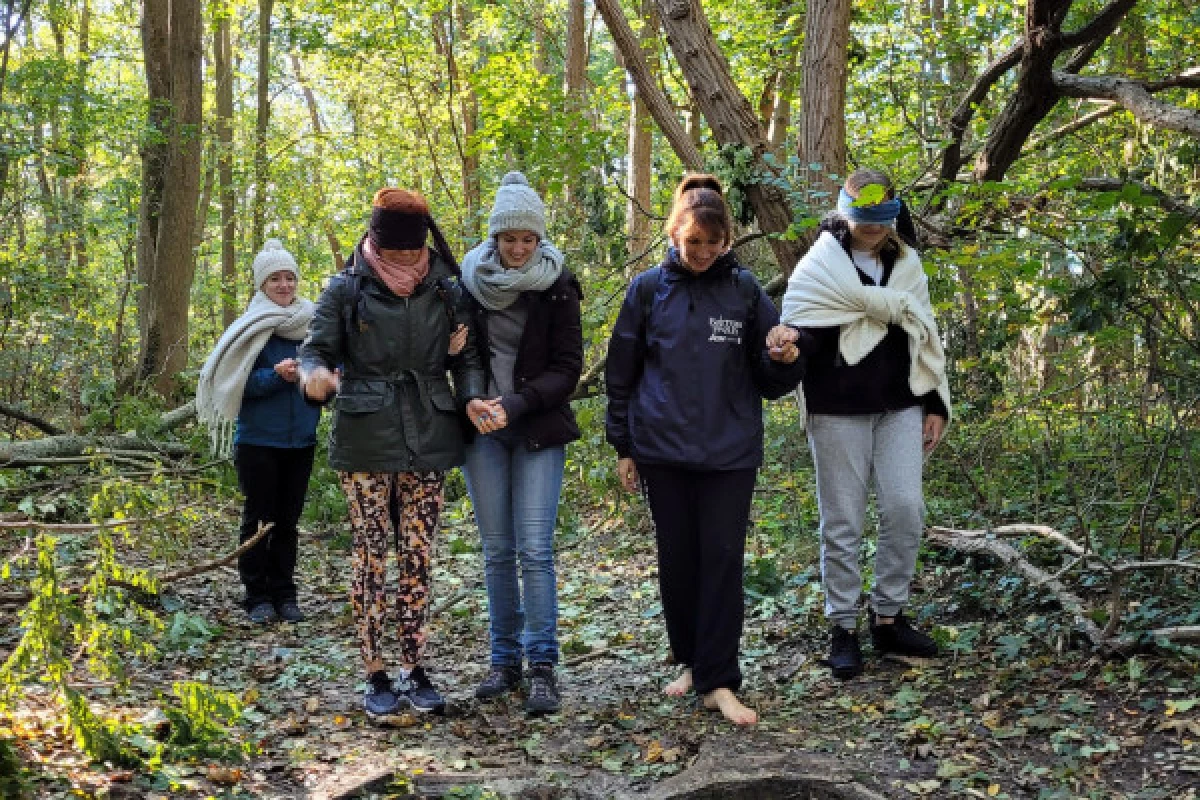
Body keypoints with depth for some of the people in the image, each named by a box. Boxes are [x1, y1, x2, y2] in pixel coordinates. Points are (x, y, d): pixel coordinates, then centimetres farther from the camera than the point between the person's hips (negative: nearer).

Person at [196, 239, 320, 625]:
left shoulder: (311, 323, 4)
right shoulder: (252, 327, -6)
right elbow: (241, 381, -9)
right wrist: (277, 376, -25)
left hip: (301, 439, 3)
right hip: (258, 439, -3)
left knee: (288, 520, 11)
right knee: (259, 518, 5)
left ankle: (284, 593, 20)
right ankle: (257, 596, 14)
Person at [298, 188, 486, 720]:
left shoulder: (446, 291, 6)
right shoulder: (347, 289, -1)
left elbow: (467, 357, 8)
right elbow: (316, 349, -1)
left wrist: (472, 397, -12)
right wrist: (315, 374, -25)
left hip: (427, 441, 2)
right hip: (366, 442, -2)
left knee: (418, 556, 6)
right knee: (370, 555, 1)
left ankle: (414, 670, 17)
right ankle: (376, 677, 11)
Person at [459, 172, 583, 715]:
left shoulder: (557, 287, -2)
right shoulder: (470, 281, 3)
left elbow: (568, 368, -4)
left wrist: (517, 403, -17)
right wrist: (471, 401, -10)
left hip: (539, 431, -2)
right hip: (483, 429, 2)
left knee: (535, 549, -8)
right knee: (497, 551, 6)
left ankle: (542, 669, -1)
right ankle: (505, 660, 17)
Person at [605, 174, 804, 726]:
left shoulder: (744, 290, 2)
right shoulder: (648, 289, 1)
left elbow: (769, 379, 7)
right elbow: (621, 373, 7)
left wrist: (784, 361, -16)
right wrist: (623, 446, 6)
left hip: (729, 451, -1)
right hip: (663, 450, 1)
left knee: (722, 559, -3)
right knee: (677, 558, 10)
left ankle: (718, 682, 2)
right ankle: (691, 661, 27)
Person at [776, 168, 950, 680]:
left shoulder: (907, 264, 12)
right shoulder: (819, 265, -3)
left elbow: (925, 337, 16)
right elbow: (800, 323, -4)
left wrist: (935, 405, 12)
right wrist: (793, 337, -26)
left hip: (900, 407, 4)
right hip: (838, 411, -4)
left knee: (905, 511, -3)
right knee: (842, 522, 1)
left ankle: (888, 618, 13)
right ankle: (843, 628, 12)